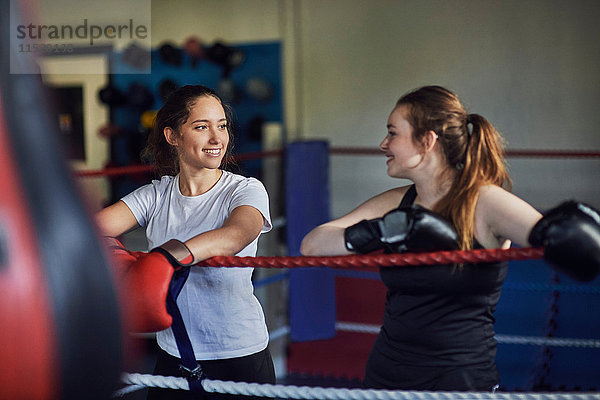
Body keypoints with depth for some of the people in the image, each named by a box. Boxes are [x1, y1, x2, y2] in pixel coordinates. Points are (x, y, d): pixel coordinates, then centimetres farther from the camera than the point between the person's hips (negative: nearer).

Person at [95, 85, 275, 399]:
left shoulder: (246, 190, -8)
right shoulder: (156, 196, 2)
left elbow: (235, 235, -30)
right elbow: (98, 225, -14)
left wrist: (169, 255, -47)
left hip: (241, 355, -2)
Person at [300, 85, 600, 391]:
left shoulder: (484, 202, -10)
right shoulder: (395, 204, 3)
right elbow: (311, 245, -6)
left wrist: (566, 234, -46)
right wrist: (382, 231, -21)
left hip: (460, 380, -4)